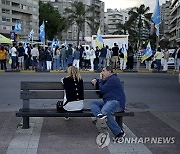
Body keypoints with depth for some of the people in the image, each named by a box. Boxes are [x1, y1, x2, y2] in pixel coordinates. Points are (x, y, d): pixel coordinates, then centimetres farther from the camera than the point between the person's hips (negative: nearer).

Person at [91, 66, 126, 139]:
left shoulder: (113, 79, -7)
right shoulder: (108, 79, 26)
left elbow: (102, 90, -8)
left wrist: (101, 80, 7)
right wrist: (96, 80, 17)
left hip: (116, 102, -11)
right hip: (108, 101, 11)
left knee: (105, 111, -35)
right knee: (93, 104, -2)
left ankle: (119, 133, -29)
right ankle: (100, 115, -37)